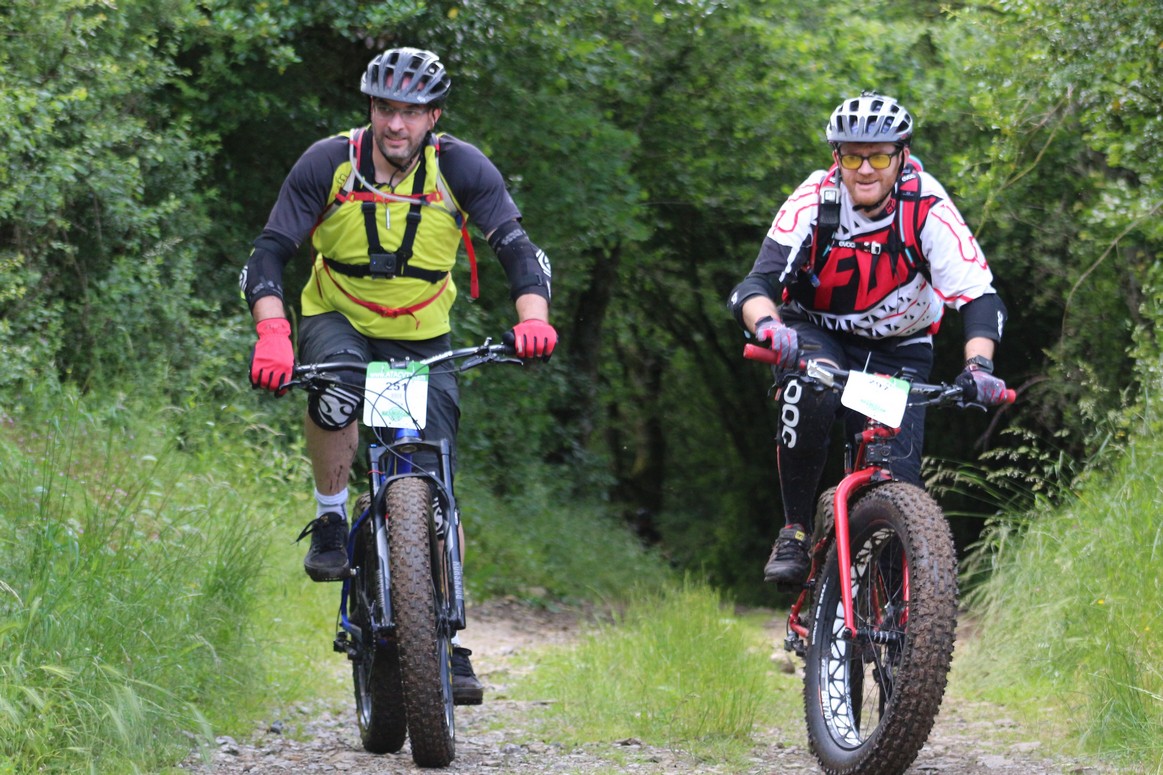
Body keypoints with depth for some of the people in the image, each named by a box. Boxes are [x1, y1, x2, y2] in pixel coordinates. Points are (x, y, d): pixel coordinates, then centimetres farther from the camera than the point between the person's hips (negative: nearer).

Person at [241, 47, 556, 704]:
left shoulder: (461, 167, -14)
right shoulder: (329, 163, -16)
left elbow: (518, 249, -20)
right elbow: (270, 254, -18)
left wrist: (533, 318, -39)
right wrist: (272, 334, -35)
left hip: (423, 339, 1)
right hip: (339, 322, -1)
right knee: (337, 389, -37)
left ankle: (446, 639, 2)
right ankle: (331, 523, -14)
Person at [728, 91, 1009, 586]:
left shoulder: (928, 210, -23)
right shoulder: (813, 202, -23)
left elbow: (980, 297, -27)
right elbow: (753, 289, -31)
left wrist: (979, 365, -47)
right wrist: (770, 327, -54)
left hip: (898, 348, 1)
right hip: (816, 333, -1)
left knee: (897, 477, -16)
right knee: (812, 392, -35)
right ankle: (795, 530, -19)